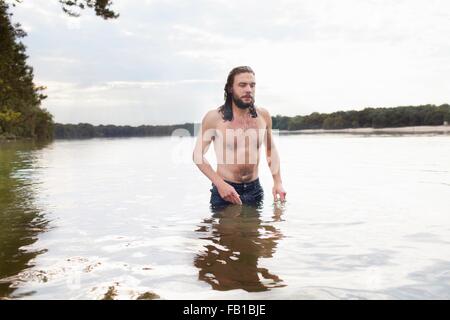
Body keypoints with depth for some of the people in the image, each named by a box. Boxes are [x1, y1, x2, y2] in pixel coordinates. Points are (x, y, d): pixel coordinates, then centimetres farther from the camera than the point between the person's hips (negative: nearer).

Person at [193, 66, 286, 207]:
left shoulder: (263, 115, 1)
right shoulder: (214, 117, -9)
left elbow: (271, 150, 15)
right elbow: (198, 154, -7)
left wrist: (278, 182, 4)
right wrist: (220, 184, -18)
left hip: (255, 190, 3)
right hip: (224, 191, -3)